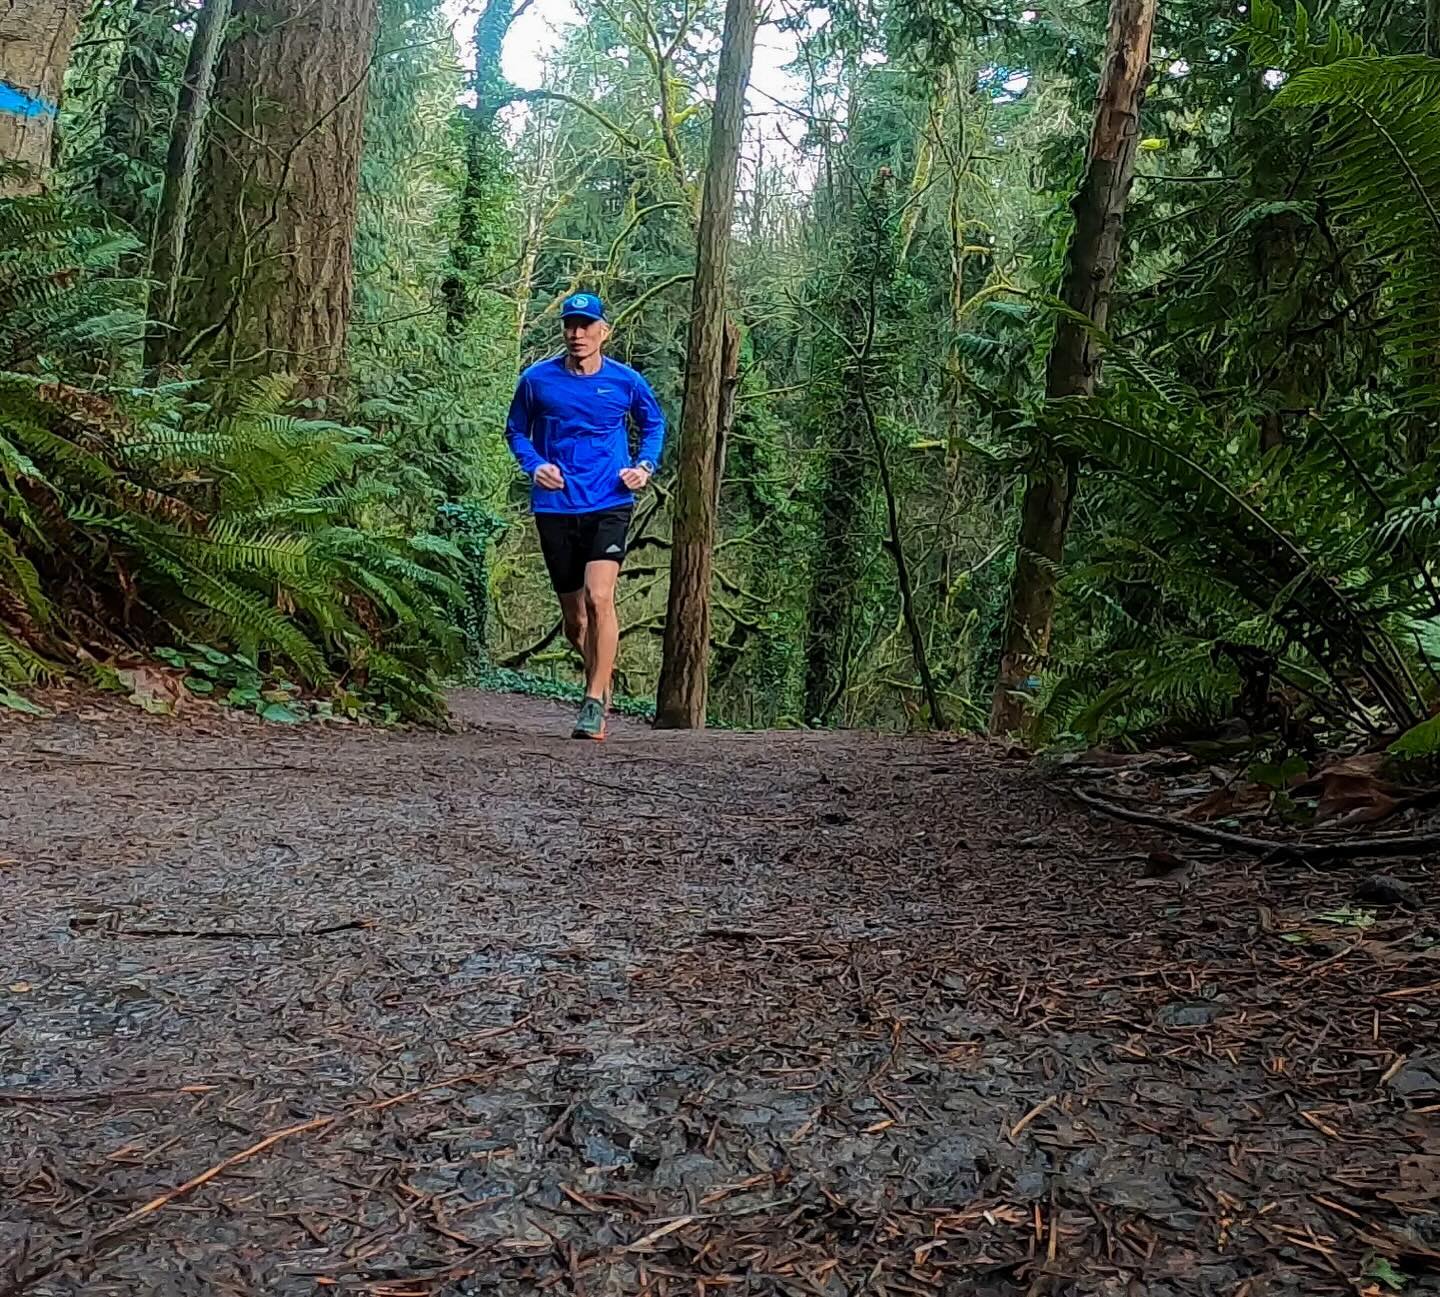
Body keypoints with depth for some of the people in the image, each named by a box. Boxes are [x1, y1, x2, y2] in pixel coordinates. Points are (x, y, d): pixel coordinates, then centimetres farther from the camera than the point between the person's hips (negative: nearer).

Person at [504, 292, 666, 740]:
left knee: (599, 598, -21)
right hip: (555, 508, 2)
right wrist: (534, 465, -3)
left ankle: (595, 702, -14)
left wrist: (645, 465, 2)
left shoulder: (626, 381, 1)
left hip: (609, 505, -2)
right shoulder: (537, 379, 1)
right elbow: (516, 430, 16)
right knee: (574, 619, 9)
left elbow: (654, 424, 19)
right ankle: (601, 682, 34)